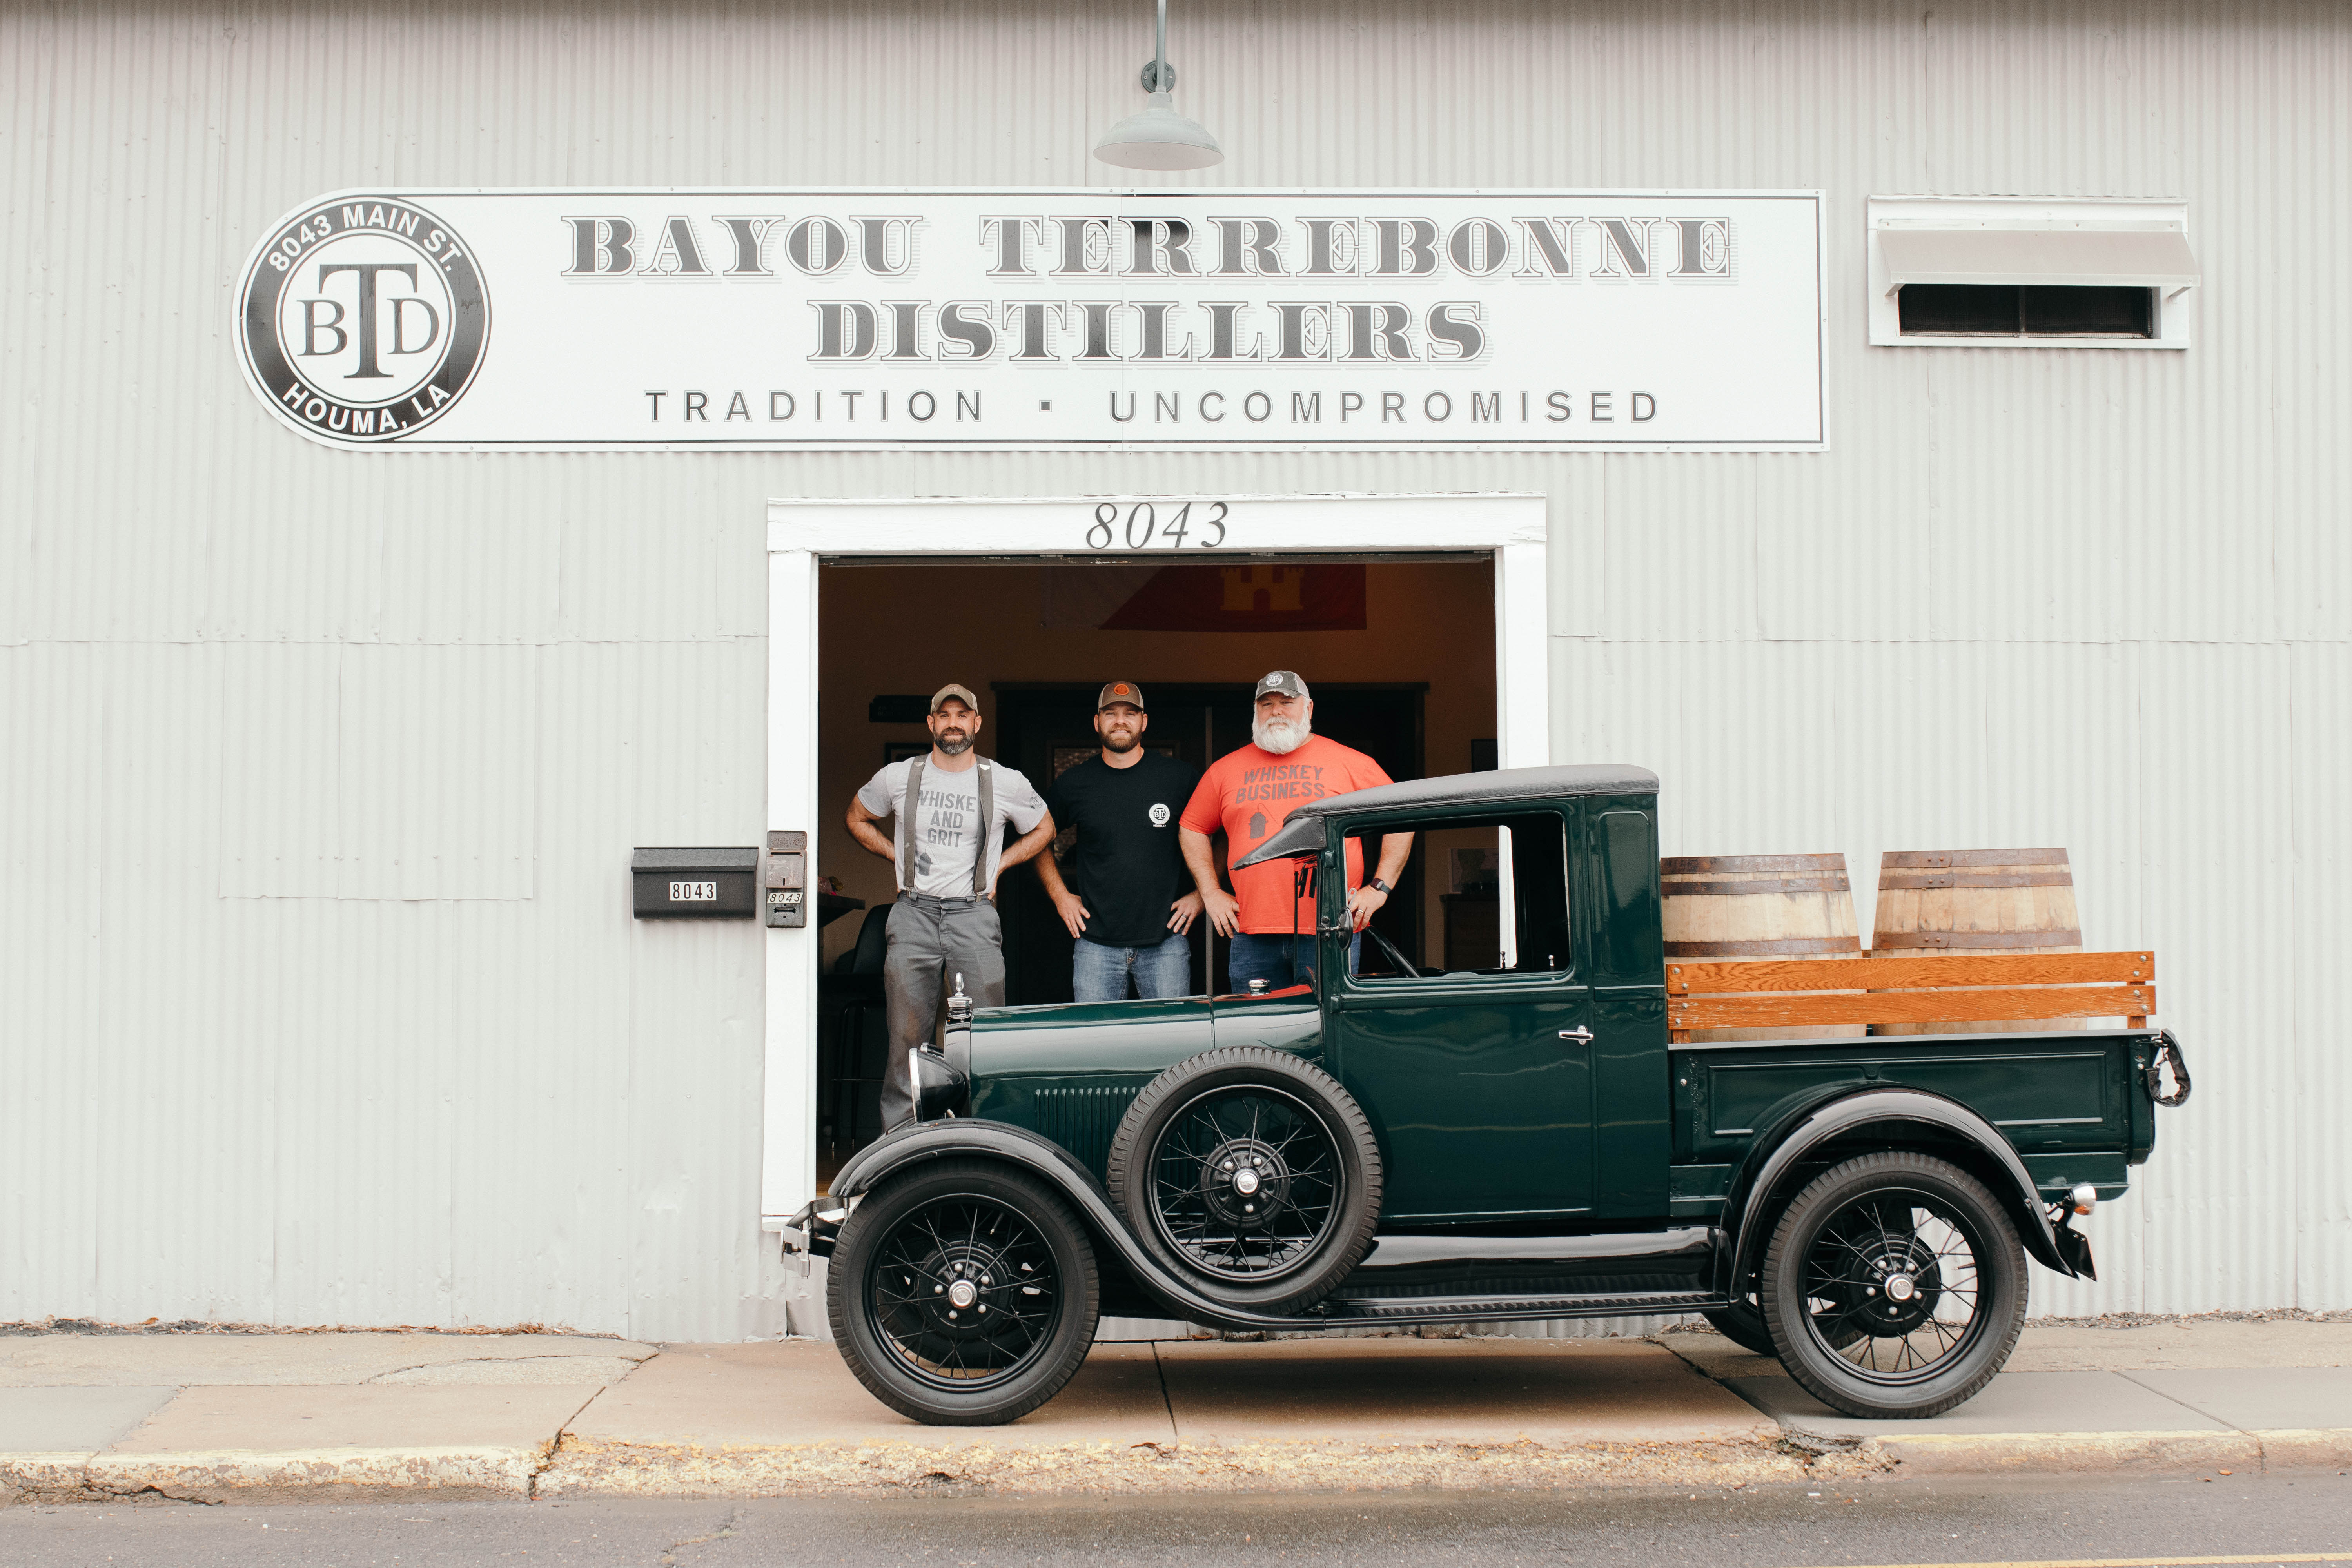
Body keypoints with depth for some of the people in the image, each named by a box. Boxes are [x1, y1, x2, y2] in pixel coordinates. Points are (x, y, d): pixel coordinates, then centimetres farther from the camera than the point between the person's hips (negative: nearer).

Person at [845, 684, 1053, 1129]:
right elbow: (858, 818, 21)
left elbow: (1043, 830, 18)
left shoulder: (1006, 783, 2)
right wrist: (899, 857, 10)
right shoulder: (897, 778, 4)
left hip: (974, 915, 0)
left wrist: (997, 866, 8)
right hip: (913, 914, 1)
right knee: (907, 1034, 2)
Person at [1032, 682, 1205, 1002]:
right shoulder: (1074, 784, 4)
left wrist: (1203, 894, 2)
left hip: (1166, 940, -1)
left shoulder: (1181, 777, 1)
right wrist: (1059, 895, 9)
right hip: (1096, 942, 1)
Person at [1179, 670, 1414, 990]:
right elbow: (1193, 828, 22)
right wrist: (1211, 892, 12)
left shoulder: (1351, 763, 6)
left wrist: (1379, 888, 1)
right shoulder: (1226, 769, 13)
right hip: (1252, 936, 2)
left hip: (1332, 932, -2)